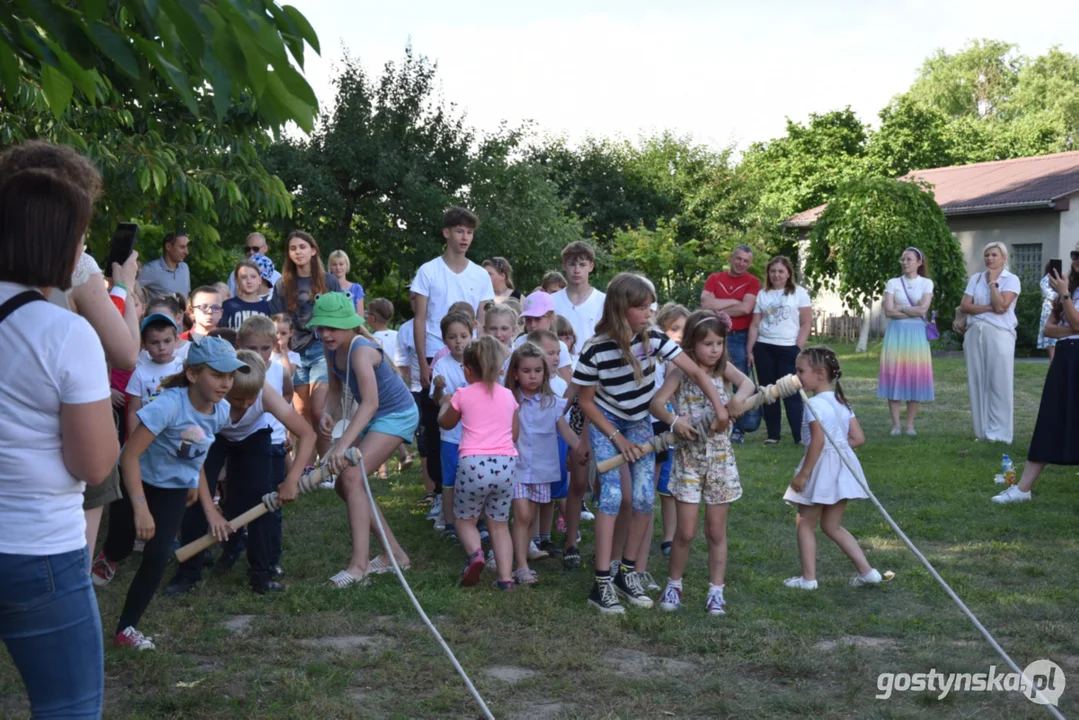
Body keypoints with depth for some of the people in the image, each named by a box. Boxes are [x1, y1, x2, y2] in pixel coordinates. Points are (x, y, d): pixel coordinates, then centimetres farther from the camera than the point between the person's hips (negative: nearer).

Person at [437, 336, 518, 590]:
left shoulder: (464, 395, 5)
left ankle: (475, 553, -14)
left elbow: (445, 424, 22)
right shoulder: (508, 395, 13)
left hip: (474, 463, -3)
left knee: (465, 519, 15)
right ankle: (505, 578, 2)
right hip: (506, 463, 3)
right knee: (500, 524, 14)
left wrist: (446, 405, 41)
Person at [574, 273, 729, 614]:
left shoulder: (653, 338, -18)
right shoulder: (596, 349, -24)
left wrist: (720, 407, -26)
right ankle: (602, 583, -11)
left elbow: (695, 371, -16)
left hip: (639, 423, 4)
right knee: (612, 495, -16)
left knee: (645, 497, -5)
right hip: (605, 423, -3)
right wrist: (617, 438, -14)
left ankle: (627, 573, 12)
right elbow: (586, 401, -13)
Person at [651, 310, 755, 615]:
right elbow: (656, 402, -12)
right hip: (689, 456, -2)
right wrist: (674, 421, -30)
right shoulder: (681, 373, -3)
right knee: (686, 531, -2)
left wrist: (739, 397, -38)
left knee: (716, 531, 7)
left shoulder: (724, 369, 3)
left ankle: (716, 591, 17)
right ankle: (673, 585, 18)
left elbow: (747, 383, -17)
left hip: (720, 456, 2)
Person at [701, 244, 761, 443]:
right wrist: (735, 301, -8)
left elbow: (746, 308, -13)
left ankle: (737, 429, 9)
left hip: (741, 337, -2)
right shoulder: (714, 279, 7)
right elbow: (706, 304, -7)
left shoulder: (752, 282, 0)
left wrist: (719, 310, -4)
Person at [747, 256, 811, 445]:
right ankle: (773, 435, 13)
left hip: (788, 349, -3)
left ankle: (800, 436, -4)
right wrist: (749, 350, 2)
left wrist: (798, 349, -10)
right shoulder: (762, 295, 11)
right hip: (764, 348, 4)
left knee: (791, 392, -7)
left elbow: (806, 324, -2)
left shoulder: (799, 293, 2)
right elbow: (755, 325, 10)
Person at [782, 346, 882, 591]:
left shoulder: (815, 404, -16)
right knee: (832, 526, 18)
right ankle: (866, 571, 13)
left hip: (822, 467, -8)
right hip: (843, 466, 8)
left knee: (806, 523, 9)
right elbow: (858, 438, 8)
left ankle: (808, 577, 12)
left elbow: (818, 441, -24)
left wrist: (803, 474, -19)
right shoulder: (842, 402, 10)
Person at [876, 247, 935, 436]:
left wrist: (900, 308, -6)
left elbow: (923, 309, -9)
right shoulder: (893, 283, 6)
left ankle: (910, 424, 4)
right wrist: (913, 312, -8)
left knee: (915, 377, -2)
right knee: (894, 375, -4)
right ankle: (895, 424, 0)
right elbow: (888, 311, -5)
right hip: (896, 333, 0)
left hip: (916, 334, 0)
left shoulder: (926, 283, 5)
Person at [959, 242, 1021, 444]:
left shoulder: (1011, 280, 0)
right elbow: (964, 306, 3)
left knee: (999, 384, -5)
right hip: (975, 334, 4)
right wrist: (988, 308, -10)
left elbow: (1001, 307, -13)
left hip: (999, 334, -4)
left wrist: (993, 282, -6)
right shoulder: (975, 278, 13)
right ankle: (983, 431, 11)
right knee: (978, 383, 4)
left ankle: (998, 432, -1)